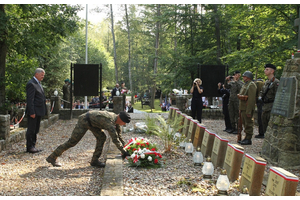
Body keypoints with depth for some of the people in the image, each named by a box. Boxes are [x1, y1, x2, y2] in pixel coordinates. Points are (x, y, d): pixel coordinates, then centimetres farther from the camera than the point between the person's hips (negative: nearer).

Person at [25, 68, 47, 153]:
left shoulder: (38, 83, 17)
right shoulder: (31, 84, -14)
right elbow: (30, 99, -19)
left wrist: (44, 110, 18)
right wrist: (32, 112, -22)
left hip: (39, 111, 10)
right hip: (33, 112, -10)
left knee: (36, 130, 13)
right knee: (31, 130, -2)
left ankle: (33, 146, 21)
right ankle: (29, 147, 6)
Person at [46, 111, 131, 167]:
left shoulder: (116, 118, -3)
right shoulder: (110, 122, -31)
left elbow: (119, 135, 10)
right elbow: (115, 139, -34)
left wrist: (124, 146, 10)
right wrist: (123, 152, -28)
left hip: (92, 122, 9)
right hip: (84, 121, -9)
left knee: (102, 137, -2)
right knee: (72, 142, -5)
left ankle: (94, 160, 3)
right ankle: (52, 158, 6)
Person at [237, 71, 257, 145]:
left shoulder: (251, 85, -14)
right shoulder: (245, 84, 19)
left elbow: (251, 99, -21)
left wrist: (249, 111, -24)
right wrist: (240, 95, 7)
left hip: (247, 108, -10)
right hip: (243, 108, 10)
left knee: (248, 124, -5)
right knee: (245, 123, 14)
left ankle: (249, 139, 0)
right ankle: (246, 138, 22)